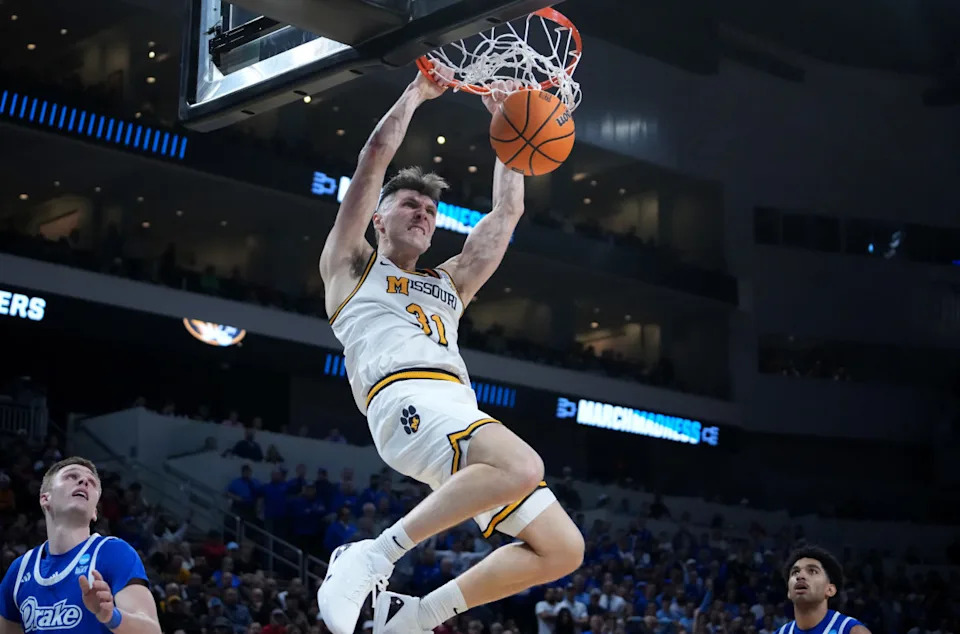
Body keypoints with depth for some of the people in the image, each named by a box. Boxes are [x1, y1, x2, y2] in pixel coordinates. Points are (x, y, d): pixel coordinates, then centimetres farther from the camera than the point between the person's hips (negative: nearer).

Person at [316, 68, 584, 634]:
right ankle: (371, 558, -26)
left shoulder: (448, 285, 36)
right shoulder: (351, 266, 21)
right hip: (405, 396, -7)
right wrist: (417, 93, 22)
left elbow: (507, 211, 35)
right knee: (523, 468, -35)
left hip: (461, 413, 7)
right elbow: (376, 156, 13)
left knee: (562, 550, -5)